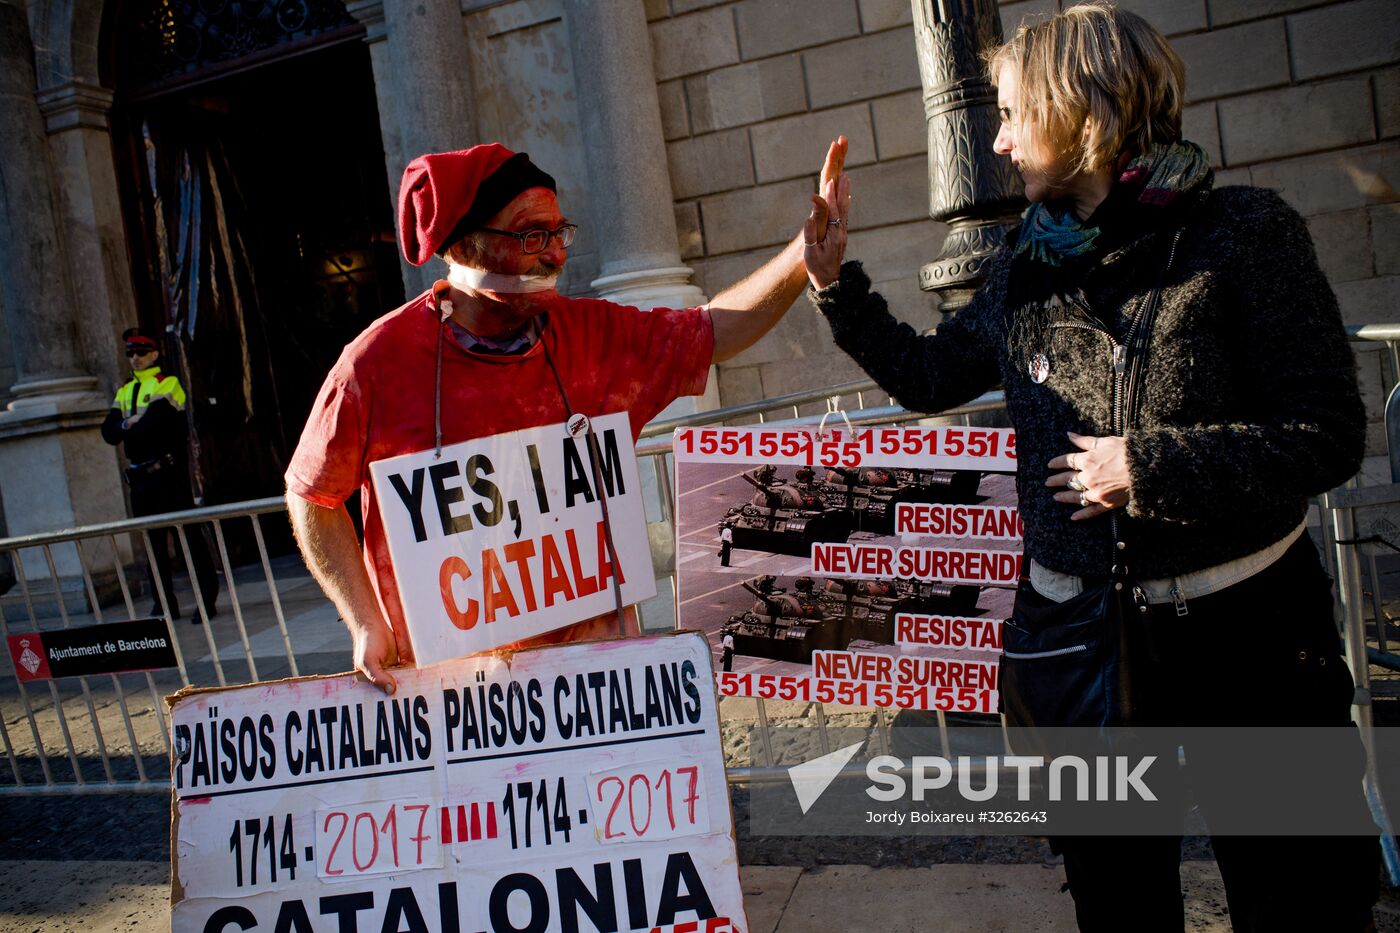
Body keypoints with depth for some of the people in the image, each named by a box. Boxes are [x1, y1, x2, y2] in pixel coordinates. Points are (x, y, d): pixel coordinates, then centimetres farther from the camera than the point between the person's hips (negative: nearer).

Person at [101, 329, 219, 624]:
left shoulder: (167, 384, -3)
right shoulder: (124, 391, 17)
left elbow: (156, 423, -17)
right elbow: (109, 432, 8)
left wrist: (130, 426, -1)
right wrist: (128, 424, -12)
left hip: (168, 471, -7)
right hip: (140, 475, 7)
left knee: (187, 536, -6)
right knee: (153, 541, 10)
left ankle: (207, 600, 0)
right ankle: (164, 604, 17)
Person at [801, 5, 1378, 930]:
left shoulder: (1241, 230, -10)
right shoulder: (1027, 262, 3)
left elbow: (1329, 434, -12)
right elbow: (929, 376, 14)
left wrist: (1152, 467, -20)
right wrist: (838, 282, 6)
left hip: (1242, 622, -4)